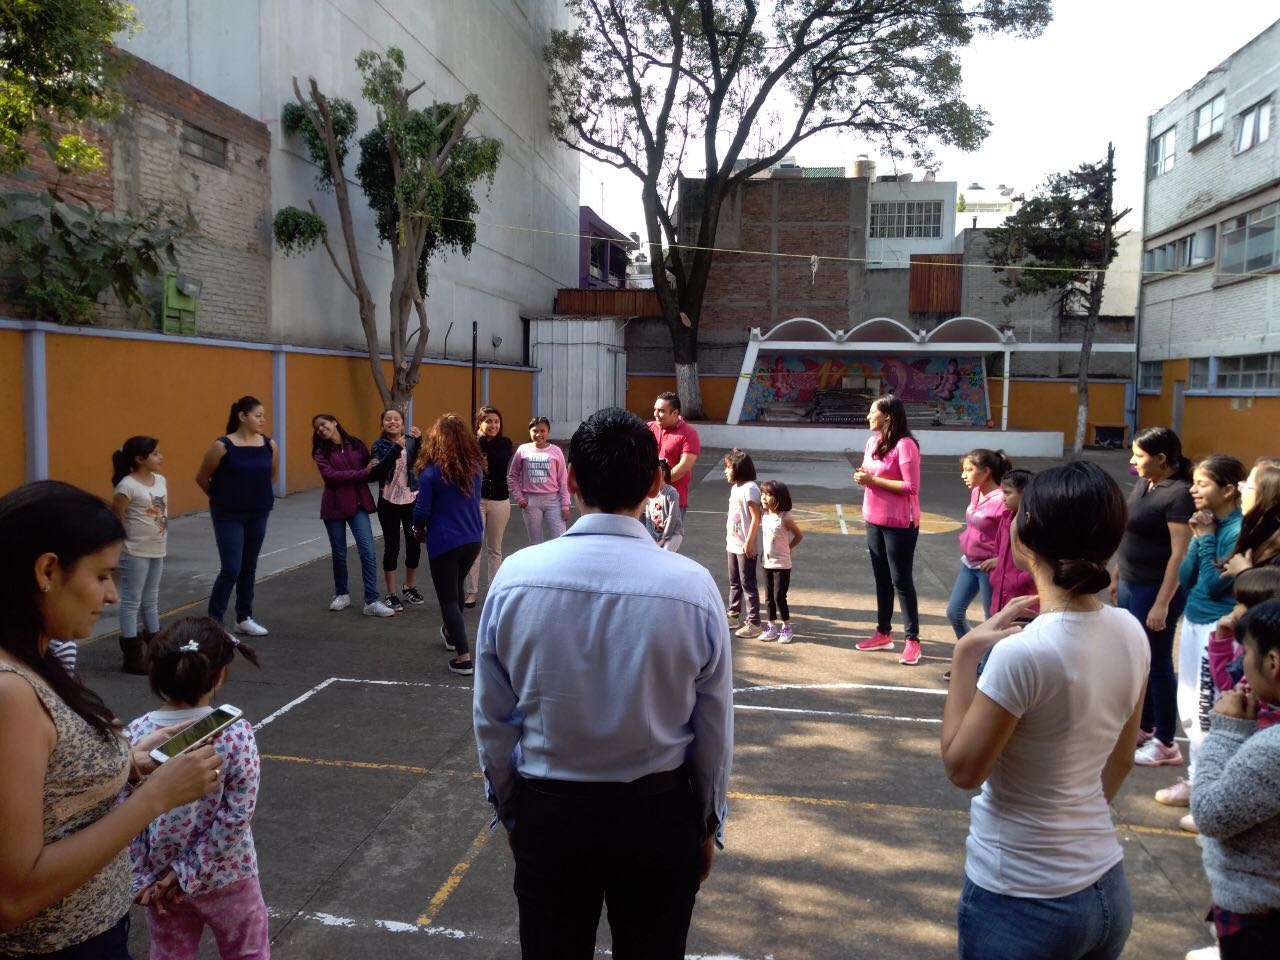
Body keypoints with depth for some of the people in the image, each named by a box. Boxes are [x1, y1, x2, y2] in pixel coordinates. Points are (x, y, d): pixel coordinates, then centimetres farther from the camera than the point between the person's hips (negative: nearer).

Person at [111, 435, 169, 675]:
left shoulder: (161, 480, 6)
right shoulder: (127, 486, -16)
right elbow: (114, 519, -14)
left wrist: (161, 540, 11)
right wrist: (127, 541, -8)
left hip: (157, 551, 8)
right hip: (135, 553, -8)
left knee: (151, 601, 18)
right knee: (131, 602, 2)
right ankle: (133, 657, 8)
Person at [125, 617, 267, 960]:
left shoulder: (134, 736, -15)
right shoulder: (235, 734, -22)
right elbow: (236, 817, -20)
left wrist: (143, 879, -1)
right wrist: (187, 871, -10)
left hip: (156, 880, 3)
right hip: (226, 877, -2)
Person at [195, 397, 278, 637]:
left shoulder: (270, 445, -1)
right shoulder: (222, 445, -13)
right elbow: (202, 478, -2)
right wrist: (221, 499, 9)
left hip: (258, 515, 5)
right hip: (229, 516, -4)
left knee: (249, 567, 13)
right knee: (230, 569, -8)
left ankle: (244, 619, 26)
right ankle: (213, 621, 5)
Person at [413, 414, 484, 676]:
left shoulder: (432, 471, -15)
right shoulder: (475, 466, 0)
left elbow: (422, 511, -12)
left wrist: (419, 530, 7)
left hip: (445, 542, -6)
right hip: (473, 539, 6)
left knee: (448, 598, 5)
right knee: (457, 587, 28)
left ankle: (464, 658, 2)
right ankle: (451, 634, 48)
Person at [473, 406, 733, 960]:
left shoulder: (515, 577, -16)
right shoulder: (692, 586, -19)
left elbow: (492, 719, -5)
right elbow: (715, 732, -9)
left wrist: (509, 810, 13)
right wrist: (707, 824, 9)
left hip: (546, 810, 1)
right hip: (659, 812, 0)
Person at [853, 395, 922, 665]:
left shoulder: (904, 445, -17)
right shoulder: (873, 441, 8)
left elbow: (911, 487, -21)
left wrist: (873, 480, -20)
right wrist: (863, 477, -5)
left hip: (899, 523, -8)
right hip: (875, 520, 8)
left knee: (901, 581, -2)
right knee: (881, 579, 15)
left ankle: (912, 640, 8)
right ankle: (883, 633, 26)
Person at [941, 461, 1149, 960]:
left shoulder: (1023, 653, -28)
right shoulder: (1130, 633, -6)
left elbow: (962, 768, -17)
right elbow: (1120, 761, 7)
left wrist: (965, 654, -14)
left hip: (1023, 902, -6)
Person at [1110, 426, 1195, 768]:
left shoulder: (1179, 494, -19)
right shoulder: (1142, 485, 7)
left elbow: (1181, 554, -21)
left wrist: (1163, 603, -22)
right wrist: (1116, 575, 19)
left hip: (1155, 590, -8)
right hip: (1130, 585, 8)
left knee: (1157, 665, 3)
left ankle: (1165, 744, 17)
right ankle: (1143, 727, 33)